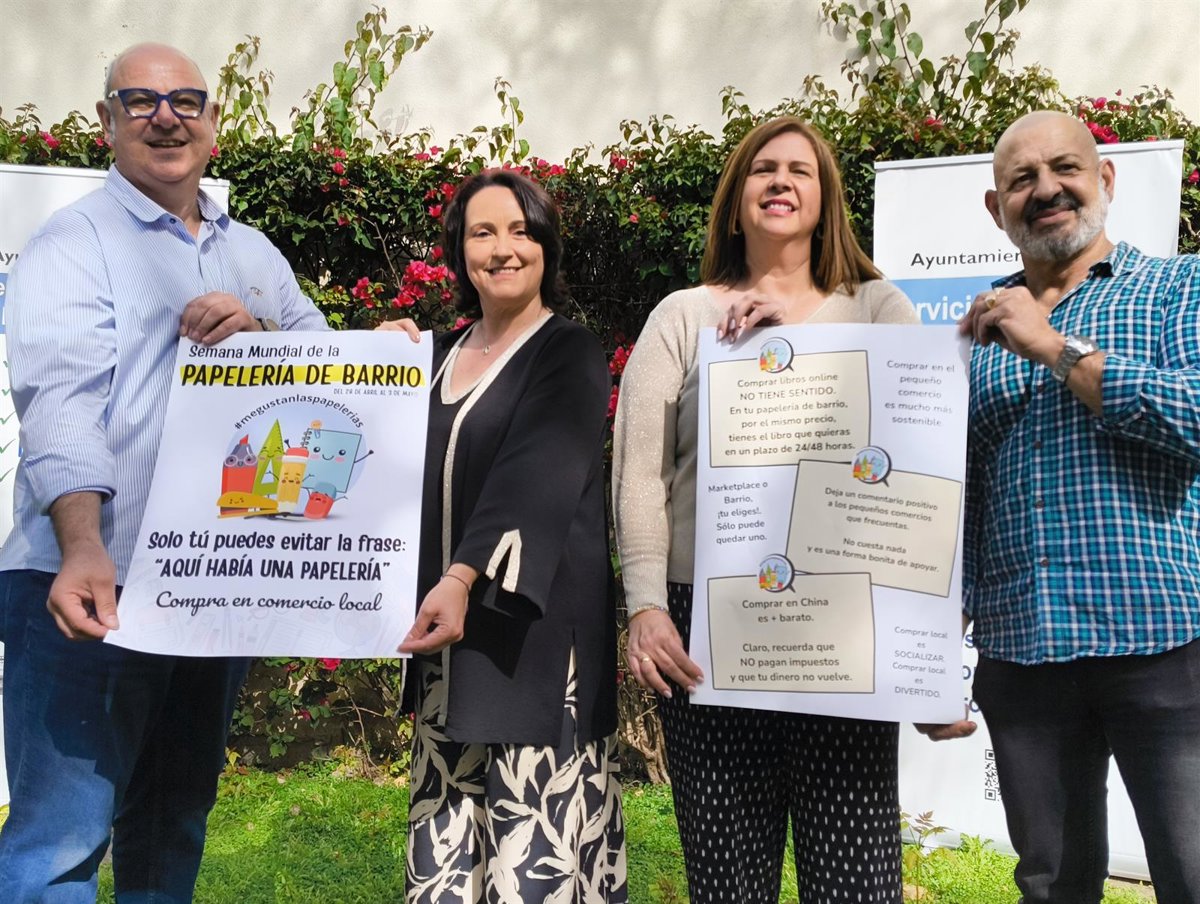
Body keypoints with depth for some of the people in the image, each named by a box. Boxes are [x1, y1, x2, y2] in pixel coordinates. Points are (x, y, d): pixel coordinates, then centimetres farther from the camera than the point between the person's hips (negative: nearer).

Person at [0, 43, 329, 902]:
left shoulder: (253, 253, 17)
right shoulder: (72, 244, -2)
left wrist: (260, 330, -10)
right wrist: (82, 548, -32)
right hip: (96, 585, -6)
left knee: (177, 821, 17)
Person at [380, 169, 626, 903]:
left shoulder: (570, 354, -5)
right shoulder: (443, 355, 14)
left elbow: (537, 473, -21)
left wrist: (465, 576, -36)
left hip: (535, 628, -6)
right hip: (449, 629, 7)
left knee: (536, 838, -6)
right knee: (447, 839, 10)